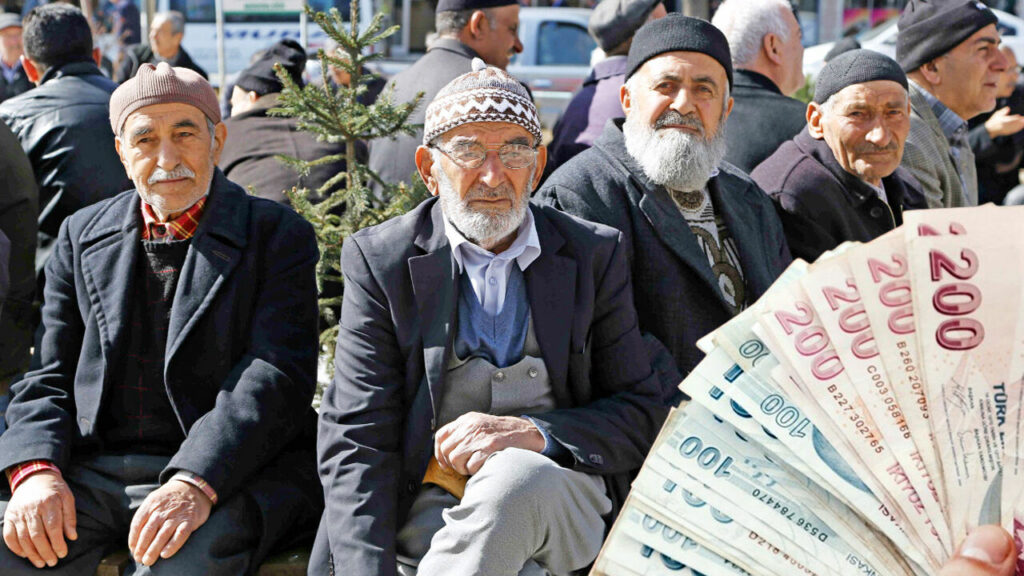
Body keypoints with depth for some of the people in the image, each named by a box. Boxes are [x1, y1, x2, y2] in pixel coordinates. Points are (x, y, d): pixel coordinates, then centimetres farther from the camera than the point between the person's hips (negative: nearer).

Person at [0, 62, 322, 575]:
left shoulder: (278, 235, 3)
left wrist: (195, 483, -24)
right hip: (93, 471, 4)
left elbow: (278, 376, -10)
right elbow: (49, 378, 14)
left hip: (229, 472, -3)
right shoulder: (82, 235, 16)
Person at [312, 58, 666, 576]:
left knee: (516, 475, -34)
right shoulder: (379, 260, 5)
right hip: (428, 509, -1)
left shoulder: (597, 256, 9)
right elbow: (355, 439, -2)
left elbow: (642, 416, 6)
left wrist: (535, 434, -14)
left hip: (561, 501, 2)